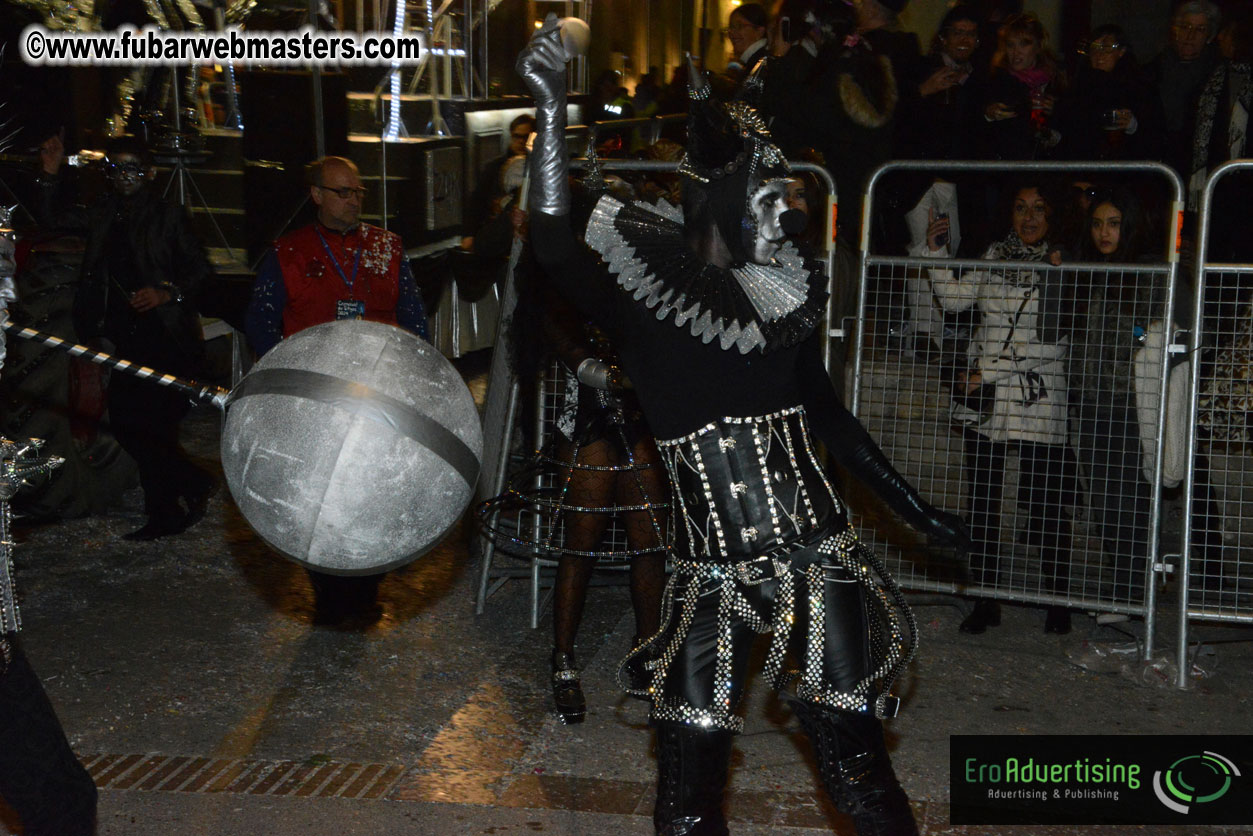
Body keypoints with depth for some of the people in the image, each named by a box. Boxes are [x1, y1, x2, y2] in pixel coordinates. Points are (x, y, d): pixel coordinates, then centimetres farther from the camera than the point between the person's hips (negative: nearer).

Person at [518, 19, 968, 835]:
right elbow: (555, 242, -23)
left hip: (817, 552, 3)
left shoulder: (786, 289, 10)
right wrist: (552, 105, -28)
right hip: (712, 573, -3)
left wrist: (914, 506, 25)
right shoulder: (646, 291, -4)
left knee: (854, 755, 4)